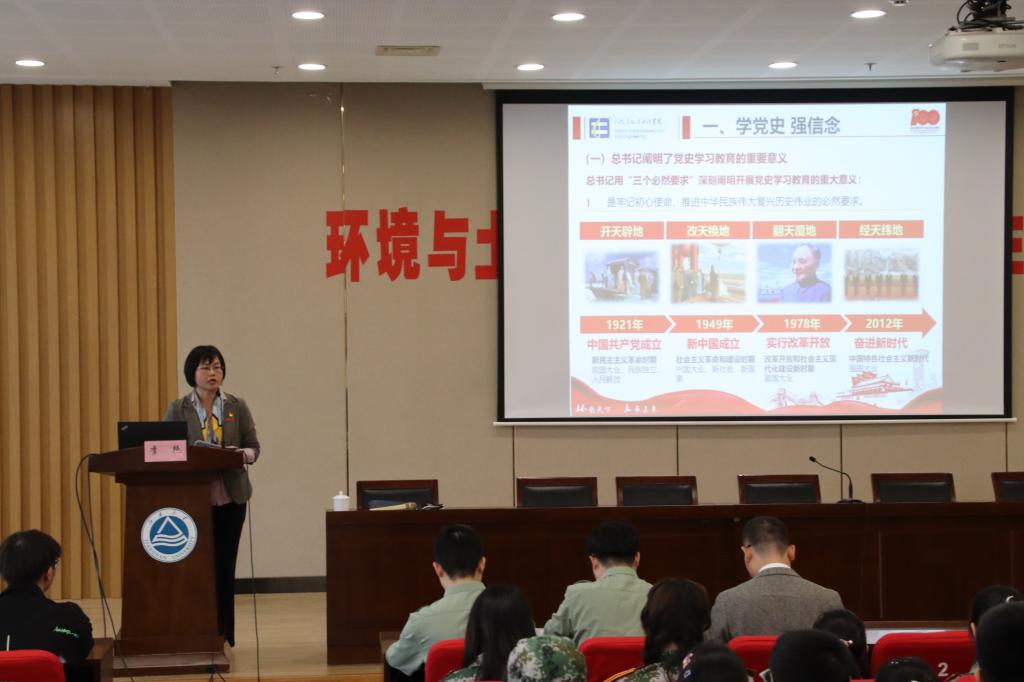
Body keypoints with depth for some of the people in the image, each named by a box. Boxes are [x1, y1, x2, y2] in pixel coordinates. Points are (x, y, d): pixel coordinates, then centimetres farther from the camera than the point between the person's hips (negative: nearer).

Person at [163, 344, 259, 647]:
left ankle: (222, 635, 10)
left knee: (225, 567, 3)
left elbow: (253, 446, 5)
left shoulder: (237, 406, 7)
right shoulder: (177, 409, 3)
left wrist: (242, 455, -17)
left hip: (230, 497, 1)